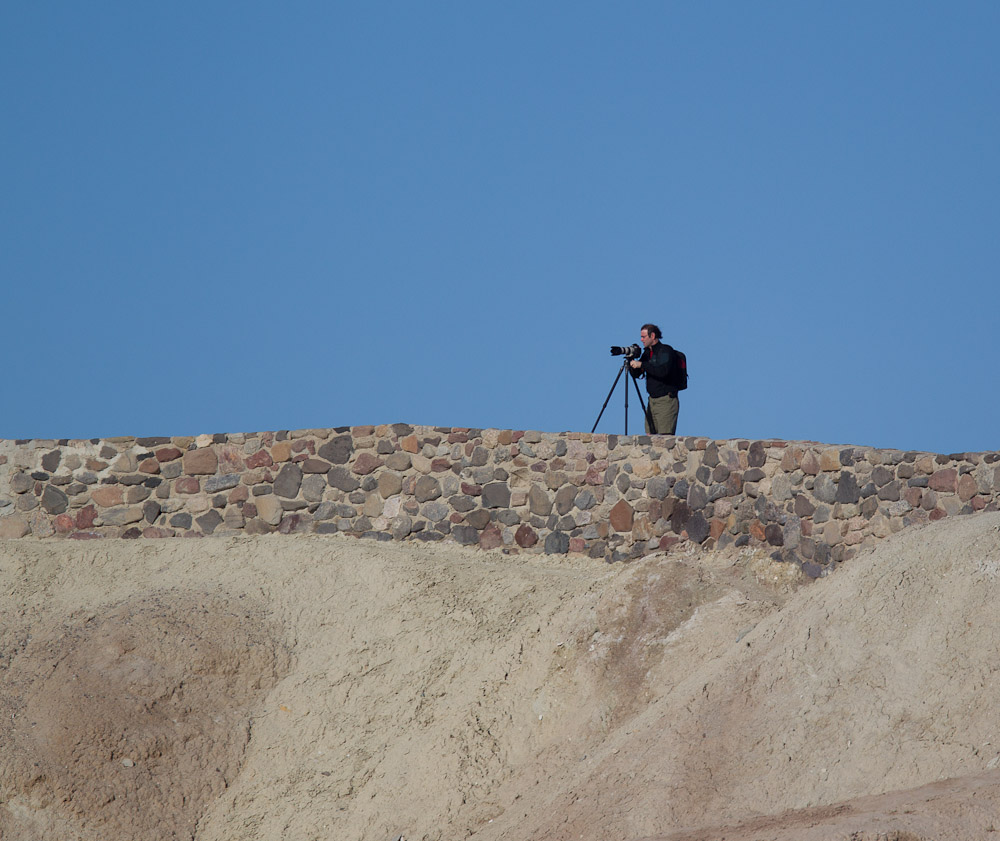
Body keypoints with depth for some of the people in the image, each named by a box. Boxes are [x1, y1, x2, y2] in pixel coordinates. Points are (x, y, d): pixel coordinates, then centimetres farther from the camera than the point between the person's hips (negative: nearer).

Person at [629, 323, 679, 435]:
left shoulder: (666, 350, -9)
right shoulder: (647, 352, 15)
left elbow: (663, 371, -25)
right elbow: (636, 374, 15)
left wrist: (641, 365, -24)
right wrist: (631, 362, -4)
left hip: (666, 400, -8)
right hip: (652, 400, 8)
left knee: (665, 437, -14)